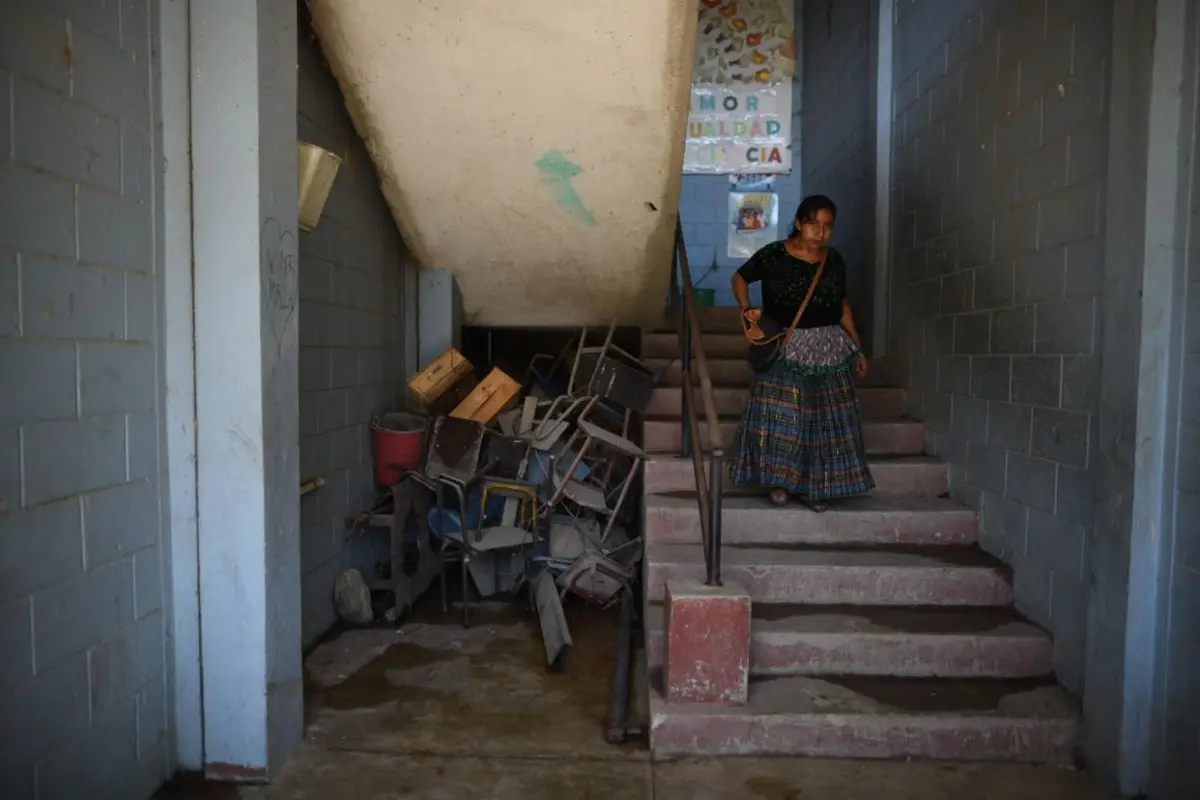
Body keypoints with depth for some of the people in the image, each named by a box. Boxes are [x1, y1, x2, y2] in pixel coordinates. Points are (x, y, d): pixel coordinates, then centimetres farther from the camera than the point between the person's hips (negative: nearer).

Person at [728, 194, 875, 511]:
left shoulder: (834, 261, 4)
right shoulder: (773, 255, -7)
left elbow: (842, 306, 13)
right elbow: (740, 277, 6)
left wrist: (857, 348, 13)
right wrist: (747, 309, -11)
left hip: (829, 348, 4)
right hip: (786, 347, -3)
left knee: (825, 418, 4)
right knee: (781, 414, -6)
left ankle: (812, 486, 15)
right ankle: (779, 480, 10)